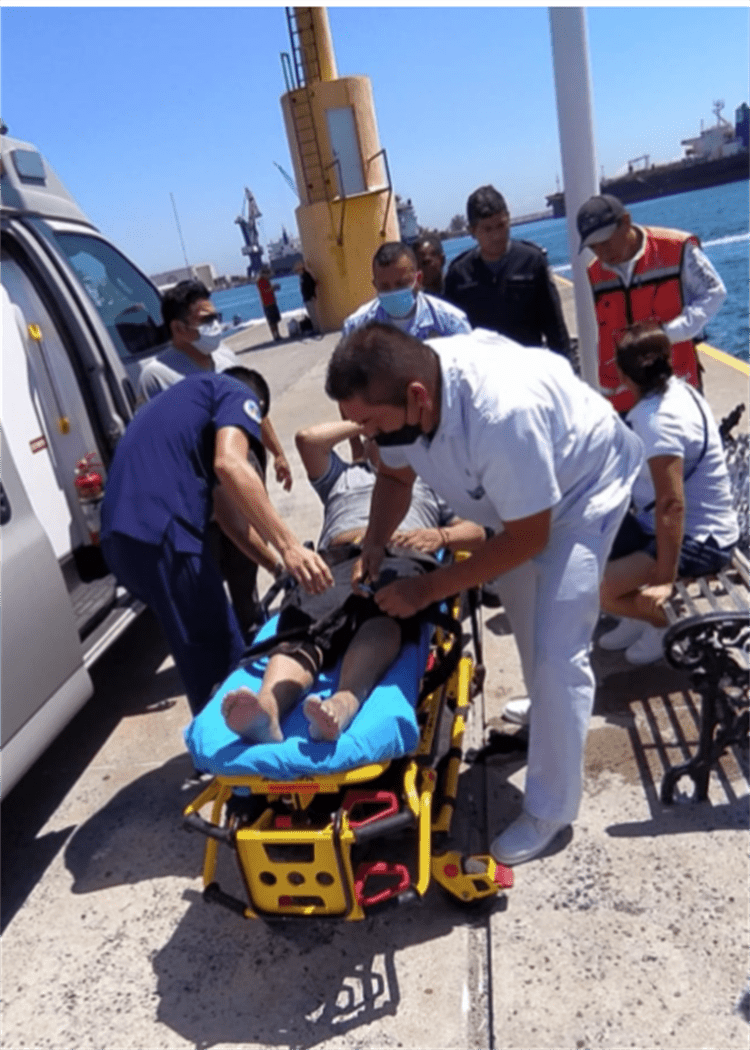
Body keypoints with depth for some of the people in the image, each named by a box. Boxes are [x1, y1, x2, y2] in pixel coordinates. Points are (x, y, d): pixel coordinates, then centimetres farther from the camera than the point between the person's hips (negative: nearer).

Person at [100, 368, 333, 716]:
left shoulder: (185, 403, 34)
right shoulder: (237, 393, 8)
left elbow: (228, 515, 31)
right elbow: (230, 464, -16)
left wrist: (281, 568, 28)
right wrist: (289, 547, -20)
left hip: (121, 537, 9)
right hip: (161, 533, -9)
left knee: (203, 659, 22)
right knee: (220, 661, 4)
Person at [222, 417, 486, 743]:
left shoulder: (432, 483, 40)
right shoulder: (344, 475, 42)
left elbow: (475, 532, 23)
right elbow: (307, 438, 23)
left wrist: (440, 536, 0)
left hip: (401, 563, -1)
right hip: (334, 566, 1)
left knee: (381, 622, -39)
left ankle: (343, 705, -64)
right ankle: (266, 711, -59)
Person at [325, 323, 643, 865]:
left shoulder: (502, 413, -45)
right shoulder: (401, 393, -23)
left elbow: (528, 538, -32)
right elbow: (395, 476, -2)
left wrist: (427, 589, -29)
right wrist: (375, 542, -20)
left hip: (583, 485, -7)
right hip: (515, 492, 7)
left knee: (556, 651, -12)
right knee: (521, 610, 22)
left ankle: (550, 810, 6)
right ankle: (549, 707, 51)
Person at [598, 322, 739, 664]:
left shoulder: (660, 420, -28)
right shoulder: (673, 389, -1)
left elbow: (672, 506, -30)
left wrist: (664, 580, -27)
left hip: (699, 540, -9)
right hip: (690, 526, 9)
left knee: (596, 587, -23)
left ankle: (667, 621, 4)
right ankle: (639, 616, 20)